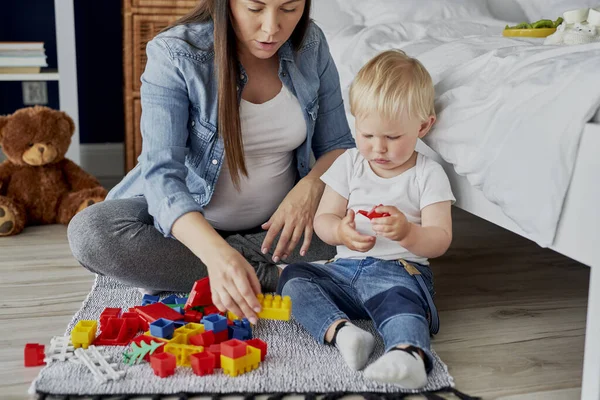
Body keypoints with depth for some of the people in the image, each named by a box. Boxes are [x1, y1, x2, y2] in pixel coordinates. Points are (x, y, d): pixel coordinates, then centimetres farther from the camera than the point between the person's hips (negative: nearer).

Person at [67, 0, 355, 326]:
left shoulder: (310, 43, -8)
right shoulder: (174, 54, -21)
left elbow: (338, 145, 0)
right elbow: (162, 174, -29)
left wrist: (310, 187, -24)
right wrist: (216, 252, -47)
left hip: (277, 221, 3)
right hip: (185, 217, -2)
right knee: (89, 232, -29)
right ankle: (270, 276, -22)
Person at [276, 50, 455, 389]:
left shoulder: (428, 174, 1)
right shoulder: (349, 163, 11)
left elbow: (440, 241, -4)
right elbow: (323, 219, 9)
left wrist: (406, 231, -27)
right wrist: (340, 231, -16)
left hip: (400, 270, -4)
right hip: (345, 268, 5)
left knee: (400, 302, -37)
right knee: (293, 277, -17)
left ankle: (409, 353, -64)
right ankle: (340, 329, -39)